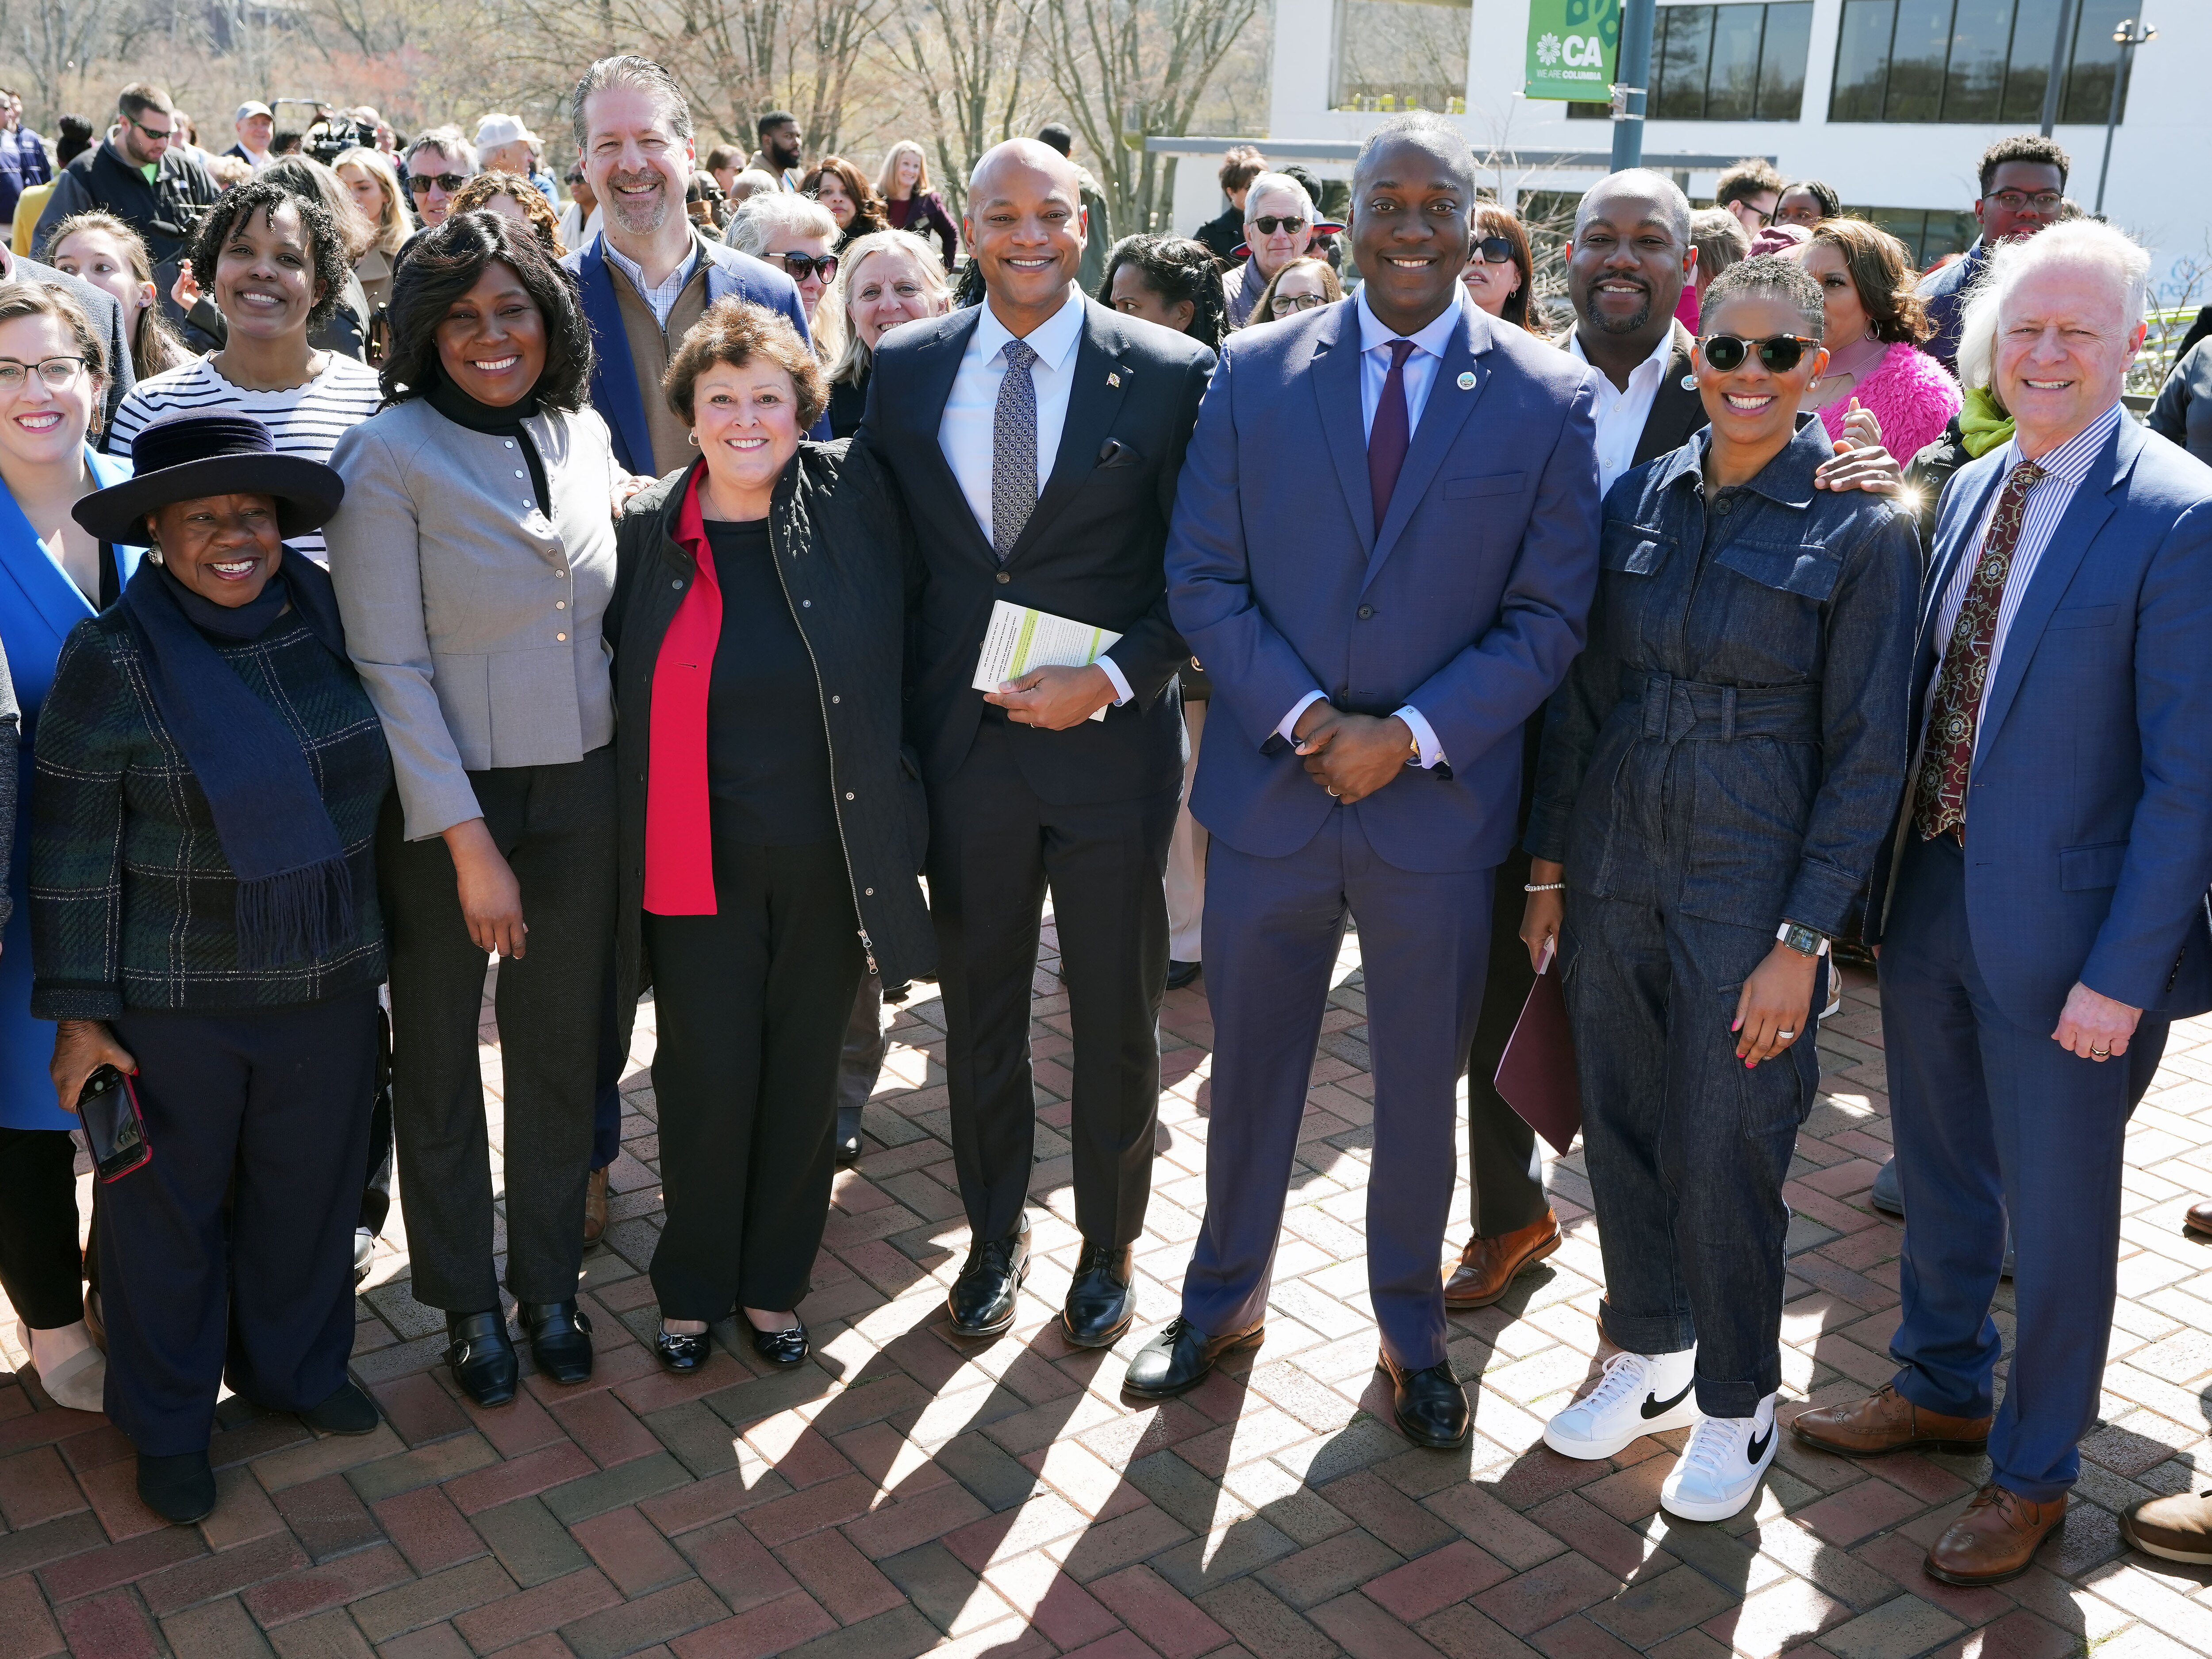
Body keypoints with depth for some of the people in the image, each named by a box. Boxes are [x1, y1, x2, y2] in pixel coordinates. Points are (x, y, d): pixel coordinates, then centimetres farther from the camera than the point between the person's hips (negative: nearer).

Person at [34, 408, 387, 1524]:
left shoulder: (324, 617, -1)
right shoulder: (115, 661, -13)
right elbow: (74, 856, -10)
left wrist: (366, 943, 13)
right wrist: (80, 1015, -10)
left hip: (329, 986, 4)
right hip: (174, 1002, -4)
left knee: (312, 1185, 17)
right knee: (172, 1207, 11)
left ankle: (293, 1368, 40)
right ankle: (166, 1424, 31)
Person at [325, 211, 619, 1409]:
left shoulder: (583, 434, 4)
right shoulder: (388, 455, -12)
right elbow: (387, 667, -14)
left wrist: (632, 767, 7)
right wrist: (468, 840, -16)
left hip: (580, 791, 4)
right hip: (444, 801, -4)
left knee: (563, 1050, 13)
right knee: (440, 1062, 11)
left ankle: (550, 1286, 32)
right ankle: (466, 1304, 29)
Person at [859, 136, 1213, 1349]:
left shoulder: (1169, 374, -7)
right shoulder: (905, 369, 2)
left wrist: (1112, 680, -17)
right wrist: (895, 720, 0)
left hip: (1111, 741, -2)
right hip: (962, 742, 2)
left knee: (1116, 1017, 12)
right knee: (978, 1009, 16)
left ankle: (1108, 1246, 34)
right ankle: (994, 1235, 38)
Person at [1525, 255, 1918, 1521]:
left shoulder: (1862, 531, -7)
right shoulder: (1641, 500, 4)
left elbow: (1866, 752, -8)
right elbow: (1586, 692, 9)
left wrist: (1804, 941, -12)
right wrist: (1550, 865, 7)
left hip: (1750, 883, -4)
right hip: (1616, 871, 4)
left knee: (1725, 1153, 4)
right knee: (1621, 1128, 13)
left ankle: (1737, 1406, 27)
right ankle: (1653, 1357, 36)